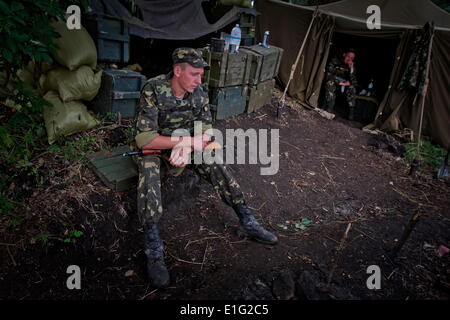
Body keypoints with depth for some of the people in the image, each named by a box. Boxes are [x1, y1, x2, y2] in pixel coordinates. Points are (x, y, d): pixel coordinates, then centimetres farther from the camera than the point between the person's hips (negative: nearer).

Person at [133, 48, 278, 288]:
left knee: (216, 166, -16)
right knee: (149, 170, -34)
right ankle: (153, 251, -29)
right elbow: (144, 139, -30)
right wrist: (190, 140, -31)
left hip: (184, 143, 4)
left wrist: (186, 146, -27)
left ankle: (248, 223, -3)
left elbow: (206, 130, -5)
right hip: (153, 145, -4)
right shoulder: (153, 90, -25)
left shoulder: (199, 92, -9)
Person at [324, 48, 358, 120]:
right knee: (330, 82, -33)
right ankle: (329, 107, -37)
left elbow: (354, 83, -10)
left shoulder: (351, 66, 0)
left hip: (343, 87, 3)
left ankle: (351, 111, -20)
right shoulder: (335, 61, -9)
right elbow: (329, 75, -18)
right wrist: (340, 82, -20)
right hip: (333, 84, -3)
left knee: (352, 87, -24)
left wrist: (352, 70, -21)